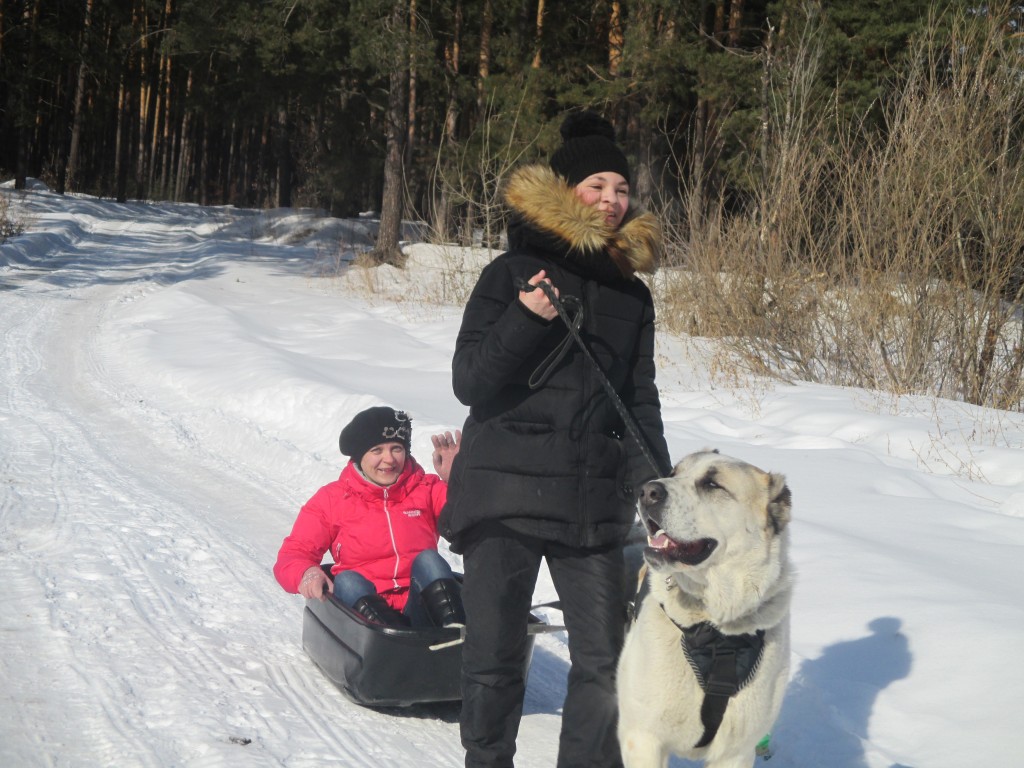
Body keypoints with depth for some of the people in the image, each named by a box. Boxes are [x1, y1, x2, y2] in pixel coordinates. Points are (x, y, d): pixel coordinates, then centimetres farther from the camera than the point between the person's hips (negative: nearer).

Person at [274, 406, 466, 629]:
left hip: (419, 607, 0)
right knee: (347, 581, -29)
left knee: (428, 559, -25)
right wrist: (306, 573, -19)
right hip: (364, 606, 0)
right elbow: (292, 556, 5)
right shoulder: (331, 499, 12)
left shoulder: (428, 490, 14)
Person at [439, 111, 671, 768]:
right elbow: (469, 381, -7)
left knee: (605, 659, 4)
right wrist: (526, 320, -21)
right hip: (507, 494, -4)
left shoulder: (632, 294, 12)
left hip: (593, 499, 4)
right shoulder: (514, 273, -2)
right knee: (495, 660, 3)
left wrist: (656, 485, 6)